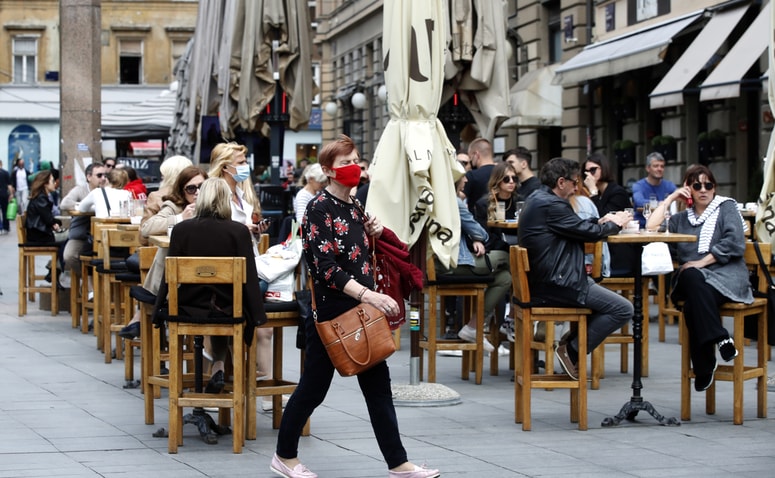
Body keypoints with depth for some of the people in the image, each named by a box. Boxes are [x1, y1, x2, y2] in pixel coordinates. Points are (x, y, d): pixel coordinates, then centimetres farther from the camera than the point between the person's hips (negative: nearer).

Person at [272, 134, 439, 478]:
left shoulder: (355, 207, 12)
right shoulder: (319, 209, -12)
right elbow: (326, 267, -22)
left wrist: (372, 235, 4)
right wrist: (367, 294, -31)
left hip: (361, 308, 7)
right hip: (331, 310, -7)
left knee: (378, 385, 6)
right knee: (313, 387, 4)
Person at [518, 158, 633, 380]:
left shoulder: (538, 199, 14)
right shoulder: (550, 204, -18)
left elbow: (576, 227, 21)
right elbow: (589, 232, -13)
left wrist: (602, 222, 11)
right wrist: (615, 224, 5)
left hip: (543, 279, 11)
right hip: (554, 284, -11)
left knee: (608, 297, 29)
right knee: (623, 309, -12)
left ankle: (572, 343, 19)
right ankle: (572, 350, -4)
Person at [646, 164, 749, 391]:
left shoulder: (727, 207, 15)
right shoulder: (681, 219, 28)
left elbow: (734, 243, -1)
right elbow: (651, 228, 13)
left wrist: (702, 262, -9)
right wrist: (670, 199, 16)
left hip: (726, 275, -3)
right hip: (690, 281, 3)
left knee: (693, 304, -36)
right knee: (692, 278, -37)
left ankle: (704, 367, -33)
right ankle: (720, 339, -33)